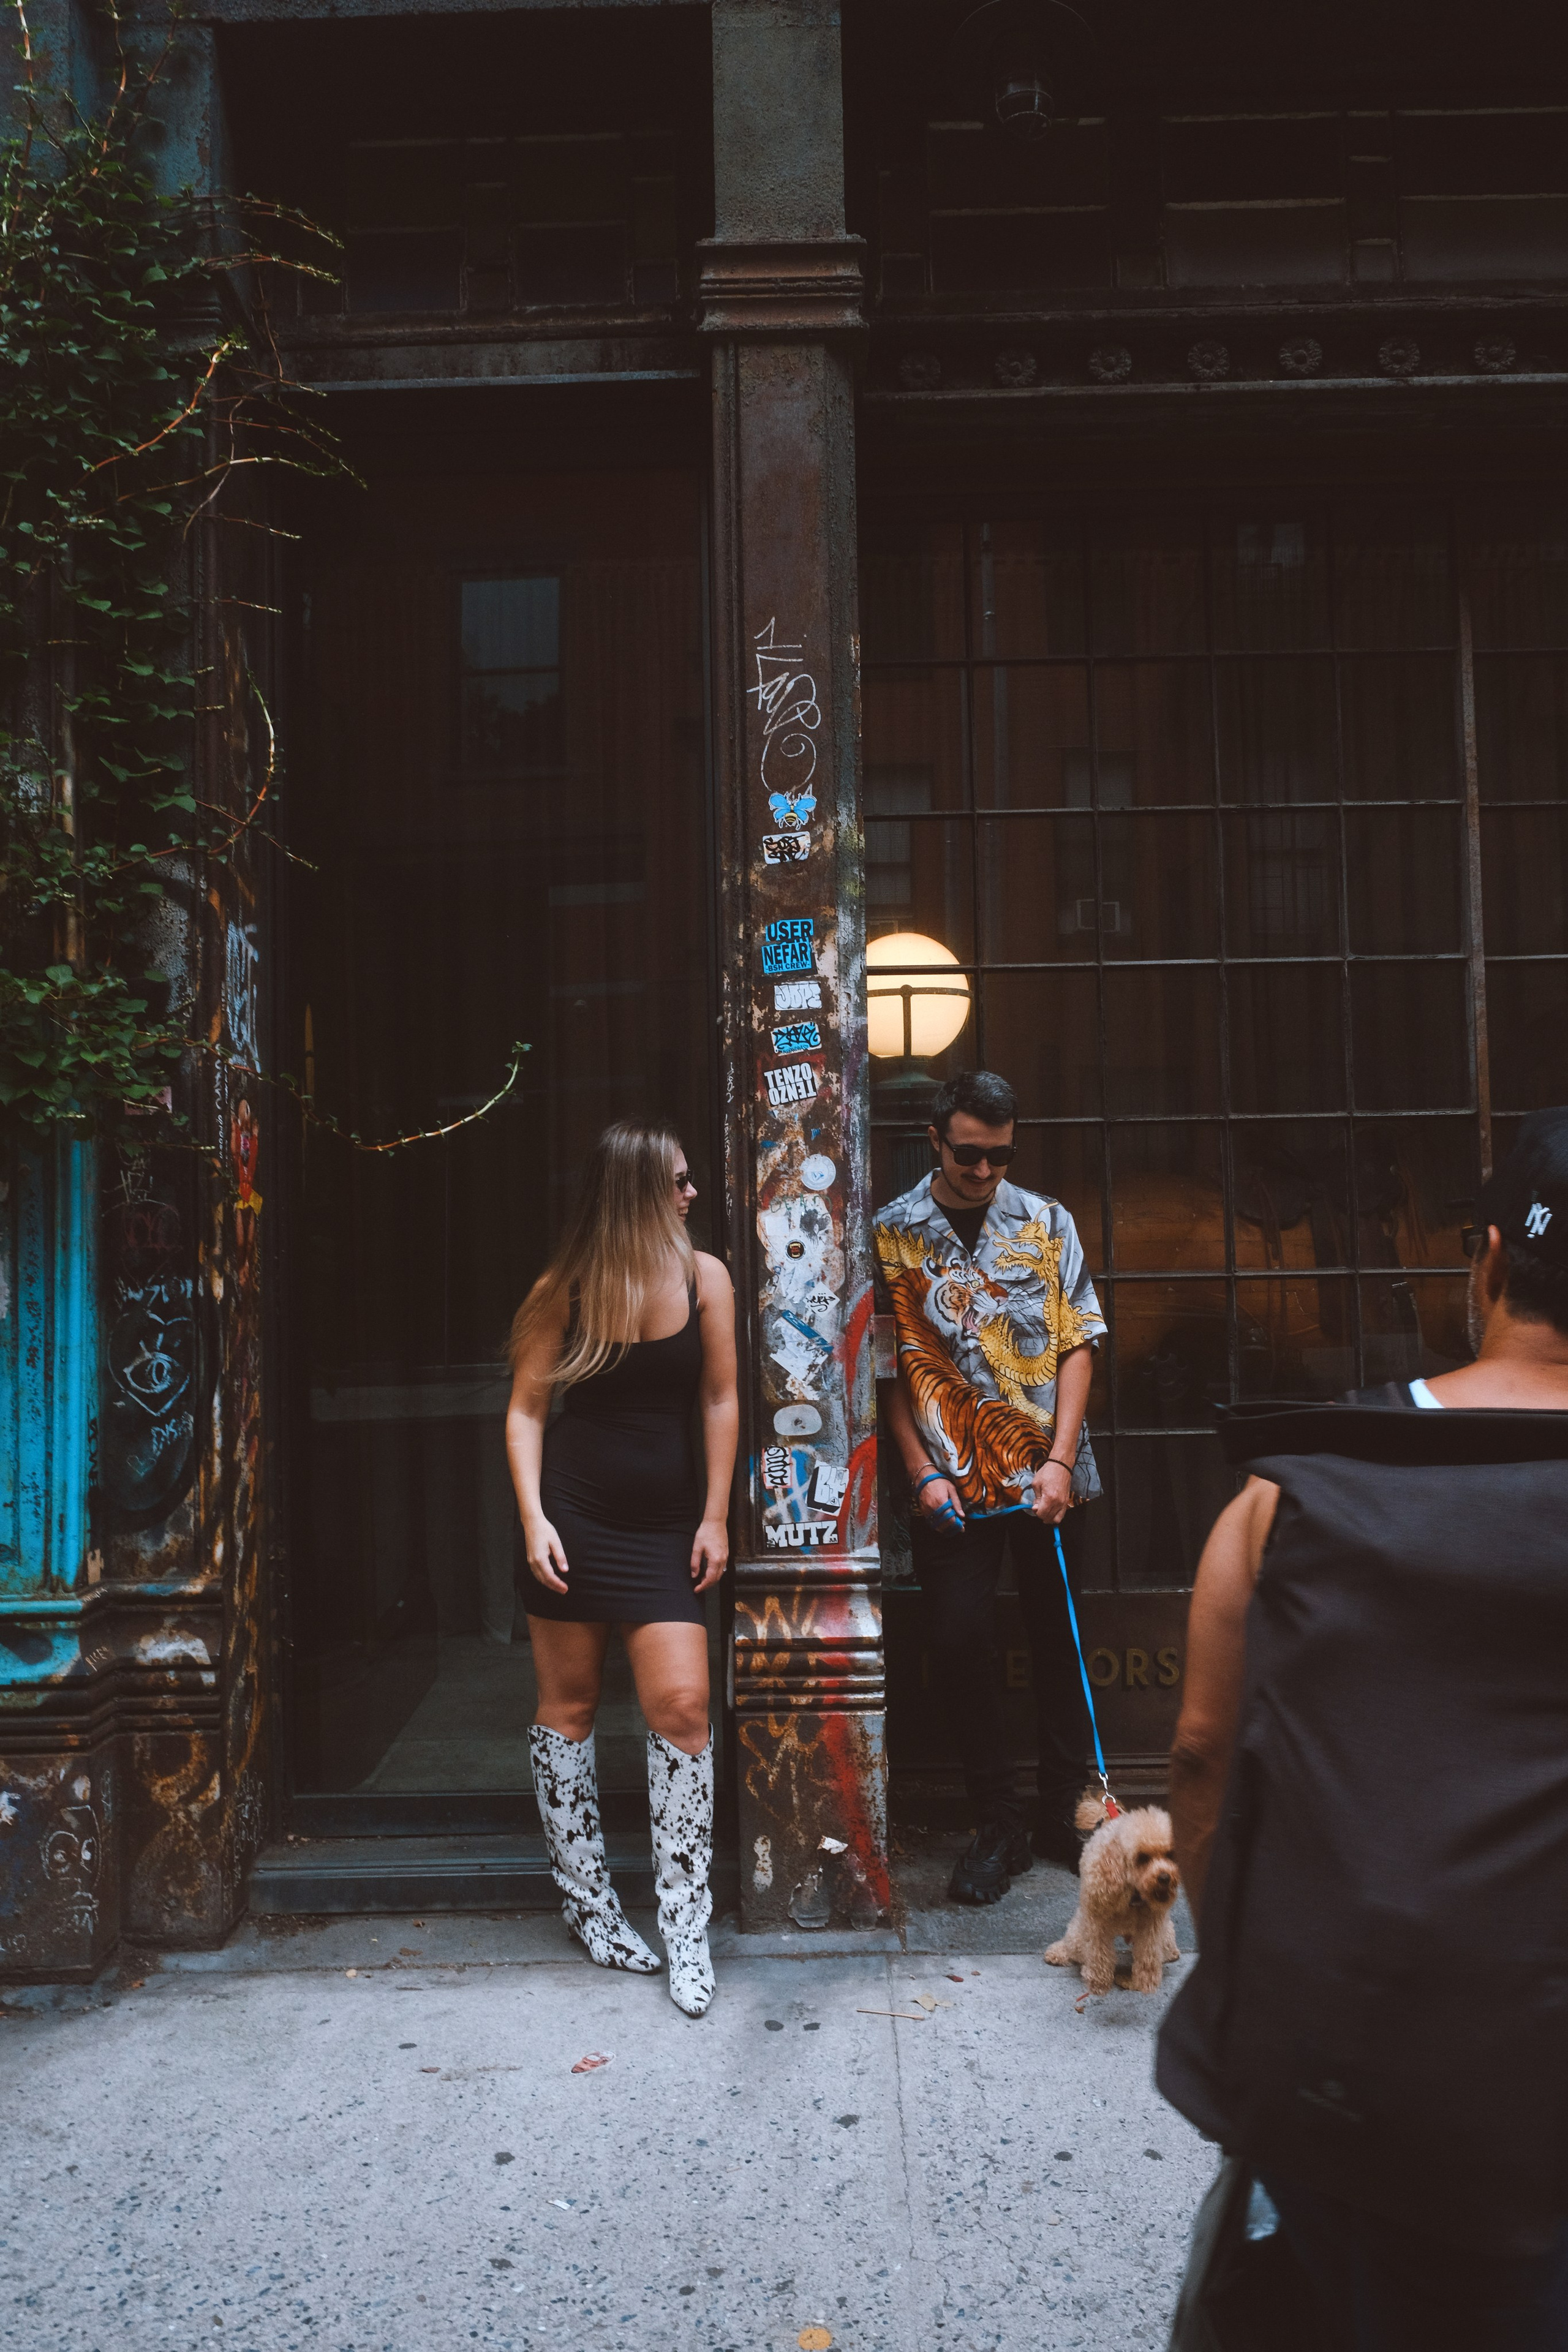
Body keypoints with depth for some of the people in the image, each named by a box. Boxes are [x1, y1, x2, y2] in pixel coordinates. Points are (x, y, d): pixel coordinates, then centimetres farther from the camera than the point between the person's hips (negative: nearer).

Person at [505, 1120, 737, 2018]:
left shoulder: (704, 1277, 0)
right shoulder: (566, 1290, -3)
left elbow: (720, 1399, 4)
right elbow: (527, 1409, 1)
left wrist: (715, 1518, 2)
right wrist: (533, 1518, -9)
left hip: (667, 1523, 1)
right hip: (576, 1513, -1)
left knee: (683, 1706, -7)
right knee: (569, 1706, 8)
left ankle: (687, 1930, 6)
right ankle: (589, 1901, 26)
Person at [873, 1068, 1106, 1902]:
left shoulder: (1046, 1222, 4)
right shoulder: (892, 1233, 0)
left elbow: (1074, 1345, 2)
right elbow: (887, 1365, 1)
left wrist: (1060, 1461, -7)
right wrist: (923, 1473, -6)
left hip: (1048, 1477, 1)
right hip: (953, 1485, -1)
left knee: (1057, 1645, 10)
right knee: (964, 1651, 1)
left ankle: (1064, 1817, 26)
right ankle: (998, 1828, 17)